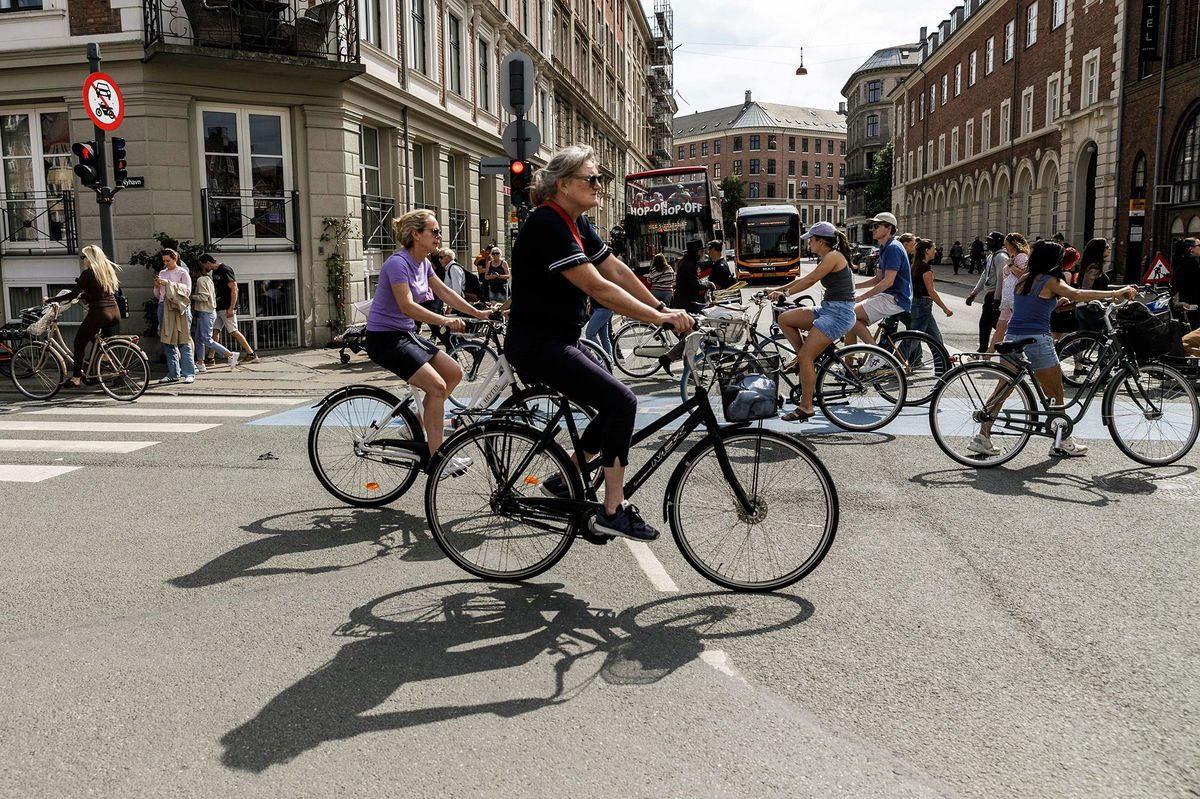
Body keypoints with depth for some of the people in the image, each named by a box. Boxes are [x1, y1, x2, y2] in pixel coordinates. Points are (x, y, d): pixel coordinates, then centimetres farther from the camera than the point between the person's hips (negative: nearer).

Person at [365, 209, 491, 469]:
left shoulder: (423, 262, 8)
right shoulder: (398, 263, -20)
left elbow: (444, 292, 12)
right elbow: (407, 306, -31)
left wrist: (478, 313, 5)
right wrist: (444, 321, -42)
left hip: (406, 334, 10)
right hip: (385, 338, -10)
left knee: (454, 372, 4)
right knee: (437, 386, -18)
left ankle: (418, 423, 17)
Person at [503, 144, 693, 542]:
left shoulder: (577, 224, 11)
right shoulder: (547, 225, -20)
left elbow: (618, 271, 11)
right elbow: (598, 288, -25)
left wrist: (663, 308, 3)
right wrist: (659, 317, -23)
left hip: (555, 341, 10)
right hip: (536, 343, -10)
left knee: (616, 406, 13)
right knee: (621, 402, -17)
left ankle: (564, 480, 27)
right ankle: (612, 511, -9)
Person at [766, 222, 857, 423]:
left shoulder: (833, 256, -12)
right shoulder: (828, 258, 18)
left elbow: (809, 281, -14)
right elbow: (804, 278, 22)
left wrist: (785, 293, -5)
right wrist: (777, 289, 19)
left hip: (839, 313, -10)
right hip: (828, 310, 10)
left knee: (805, 357, -13)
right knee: (784, 318, 4)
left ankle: (806, 408, -7)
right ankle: (805, 360, 10)